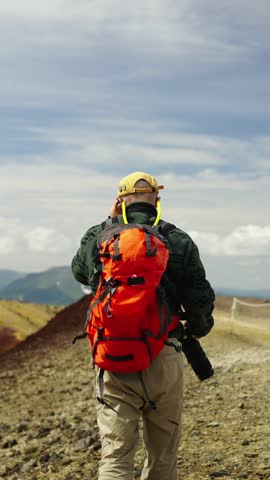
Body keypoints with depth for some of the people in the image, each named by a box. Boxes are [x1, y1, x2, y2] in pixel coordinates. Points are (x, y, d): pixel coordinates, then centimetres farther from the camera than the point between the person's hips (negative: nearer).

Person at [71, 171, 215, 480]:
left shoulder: (97, 237, 1)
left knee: (115, 455, 1)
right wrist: (198, 329, 23)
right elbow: (201, 300, 0)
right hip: (163, 360, 0)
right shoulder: (179, 242, -1)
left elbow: (79, 271, 23)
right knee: (162, 454, 17)